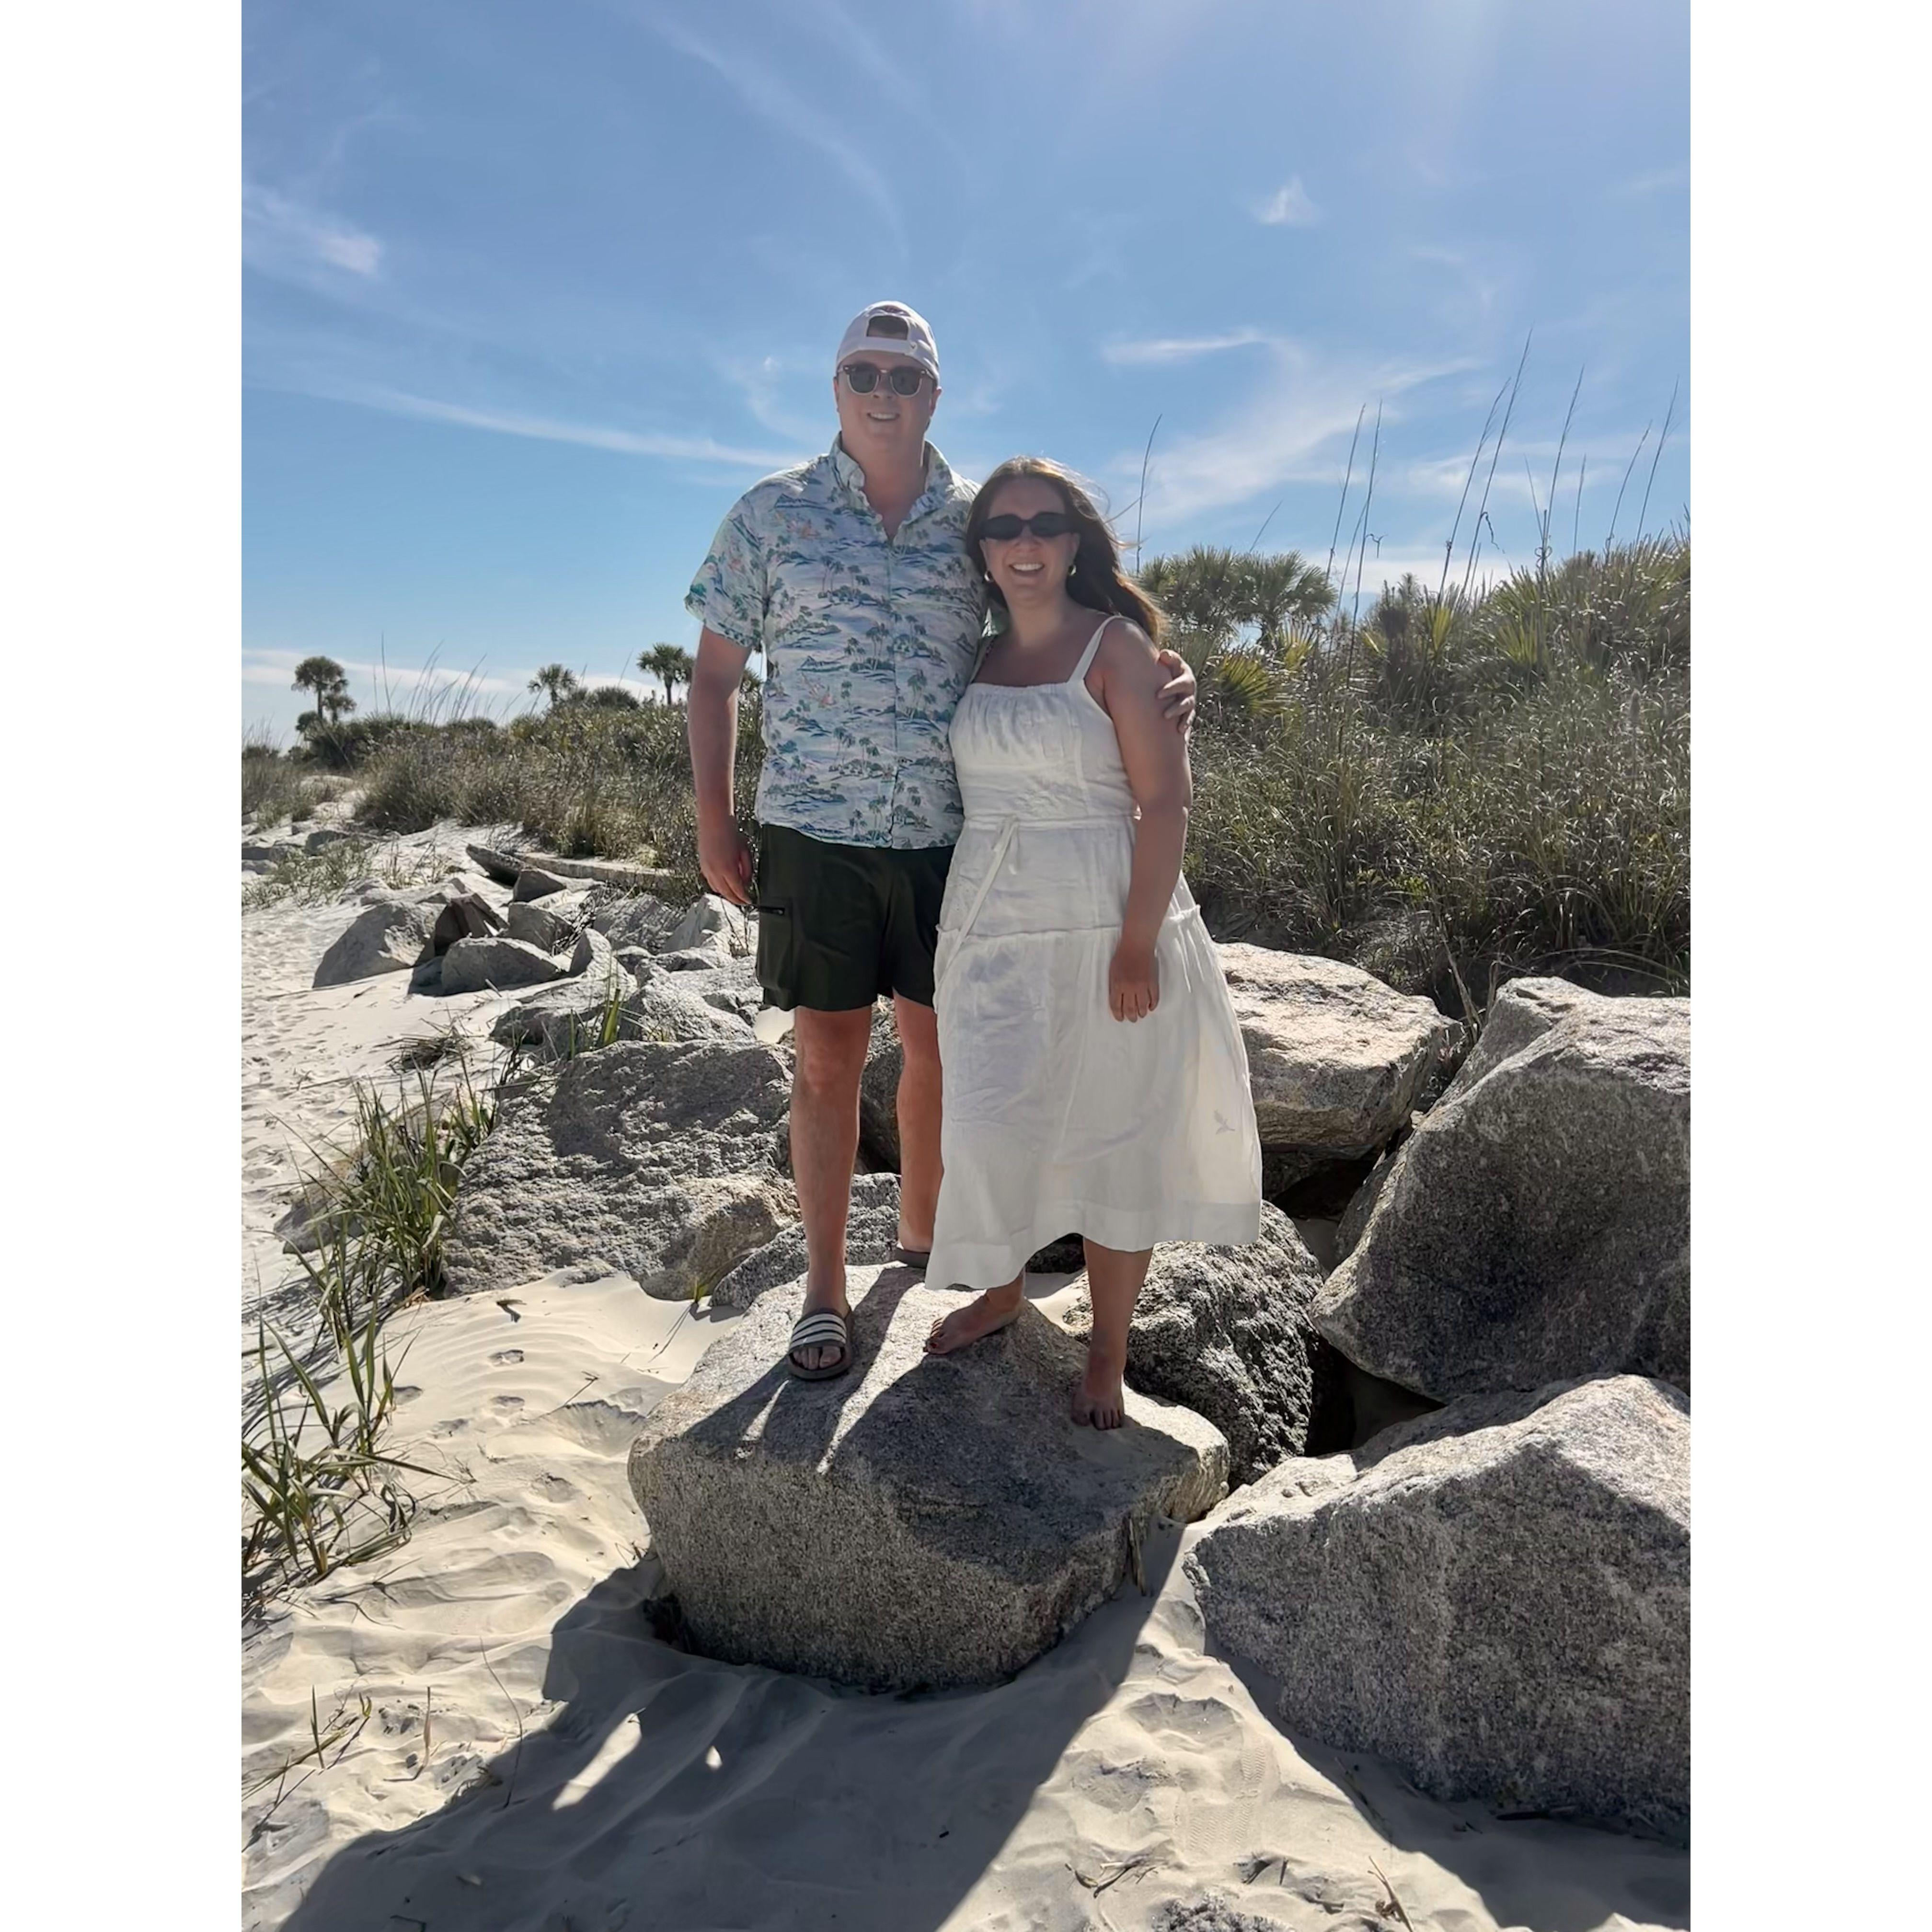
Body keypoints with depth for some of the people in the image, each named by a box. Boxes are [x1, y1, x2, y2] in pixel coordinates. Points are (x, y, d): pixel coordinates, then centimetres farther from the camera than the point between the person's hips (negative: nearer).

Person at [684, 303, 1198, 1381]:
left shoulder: (980, 517, 7)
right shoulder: (772, 514, 3)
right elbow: (717, 675, 6)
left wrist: (1162, 677, -10)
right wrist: (716, 825, 0)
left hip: (950, 835, 2)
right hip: (815, 833, -1)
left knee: (940, 1051, 12)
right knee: (828, 1059, 5)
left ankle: (923, 1241, 35)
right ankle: (826, 1289, 19)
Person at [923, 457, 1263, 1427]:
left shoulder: (1115, 646, -6)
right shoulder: (976, 660, 10)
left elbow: (1164, 802, -11)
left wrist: (1138, 943, -18)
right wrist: (950, 923, 10)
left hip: (1100, 926, -4)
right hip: (989, 925, 5)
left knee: (1114, 1138, 6)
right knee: (991, 1126, 9)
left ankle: (1107, 1355, 23)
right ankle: (1001, 1290, 36)